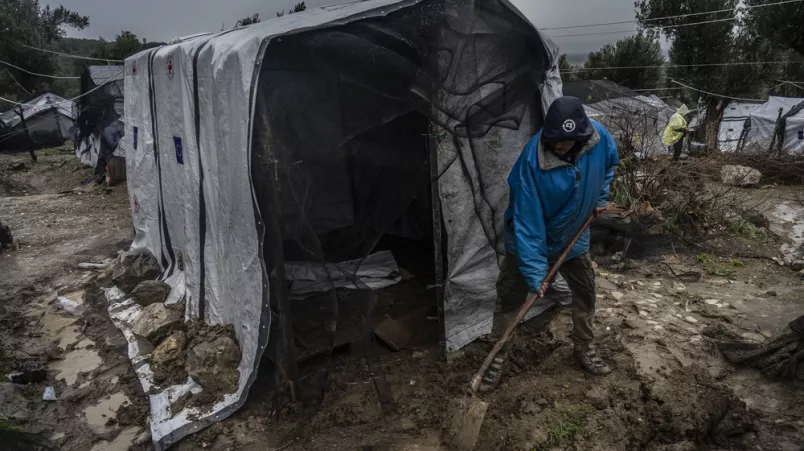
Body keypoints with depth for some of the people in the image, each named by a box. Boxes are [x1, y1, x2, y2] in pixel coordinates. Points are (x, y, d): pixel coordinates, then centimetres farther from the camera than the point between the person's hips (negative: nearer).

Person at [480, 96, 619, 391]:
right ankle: (498, 357, 19)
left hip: (573, 236, 5)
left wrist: (600, 197, 1)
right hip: (531, 239, -4)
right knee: (509, 299, 0)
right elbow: (527, 221, -31)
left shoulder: (599, 137, -21)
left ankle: (584, 348, 40)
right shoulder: (532, 162, -34)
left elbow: (609, 164, 8)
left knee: (586, 293, 16)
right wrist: (534, 272, -30)